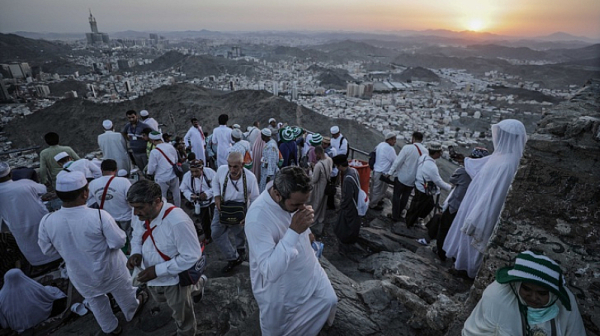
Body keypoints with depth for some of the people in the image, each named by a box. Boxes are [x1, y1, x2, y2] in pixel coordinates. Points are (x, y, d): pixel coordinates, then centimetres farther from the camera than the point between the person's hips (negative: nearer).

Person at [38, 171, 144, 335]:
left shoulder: (47, 221, -22)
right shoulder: (99, 215, -34)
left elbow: (48, 249, -4)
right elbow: (119, 242, -24)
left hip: (80, 275, 3)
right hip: (109, 269, -3)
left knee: (96, 302, 30)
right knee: (124, 292, 28)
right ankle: (132, 312, 56)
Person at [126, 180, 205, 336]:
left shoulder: (178, 222, -39)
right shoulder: (140, 214, -17)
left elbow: (192, 257, -30)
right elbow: (137, 234, 5)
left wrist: (158, 270, -31)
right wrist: (136, 252, -15)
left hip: (173, 278, -7)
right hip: (152, 277, 7)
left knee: (182, 316, 19)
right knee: (160, 299, 36)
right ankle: (197, 284, 55)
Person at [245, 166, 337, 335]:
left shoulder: (293, 199, -16)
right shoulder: (257, 218, -39)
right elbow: (270, 272, -41)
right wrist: (293, 231, -45)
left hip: (308, 271, 6)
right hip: (279, 288, -6)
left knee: (329, 300, 22)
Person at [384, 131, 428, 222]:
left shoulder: (408, 147, -17)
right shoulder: (426, 151, -4)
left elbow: (398, 161, -17)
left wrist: (390, 173, -9)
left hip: (402, 177, -4)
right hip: (414, 179, 5)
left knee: (396, 196, 10)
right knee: (405, 197, 19)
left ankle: (395, 216, 13)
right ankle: (399, 214, 31)